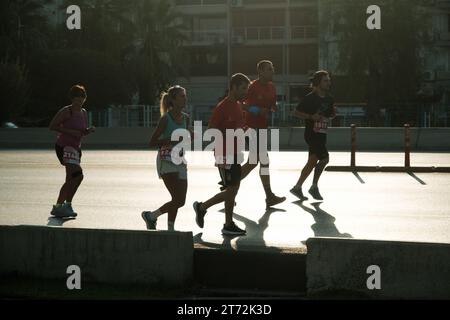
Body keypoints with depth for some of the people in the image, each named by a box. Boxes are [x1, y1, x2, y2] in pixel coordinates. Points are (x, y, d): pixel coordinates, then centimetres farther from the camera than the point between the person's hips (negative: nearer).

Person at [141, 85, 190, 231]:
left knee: (180, 201, 4)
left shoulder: (185, 118, 8)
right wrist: (172, 140, -21)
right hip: (166, 161, -7)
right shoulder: (165, 119, -11)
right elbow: (152, 142, -12)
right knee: (177, 200, -13)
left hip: (180, 161, 7)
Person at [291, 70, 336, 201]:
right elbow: (297, 112, -8)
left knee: (312, 161, 11)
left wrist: (333, 114, -3)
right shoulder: (310, 98, -10)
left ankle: (297, 188, 19)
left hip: (322, 134, 8)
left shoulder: (329, 98, 10)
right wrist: (312, 117, -21)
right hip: (312, 133, -8)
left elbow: (331, 114, 21)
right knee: (324, 158, -15)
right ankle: (314, 187, -2)